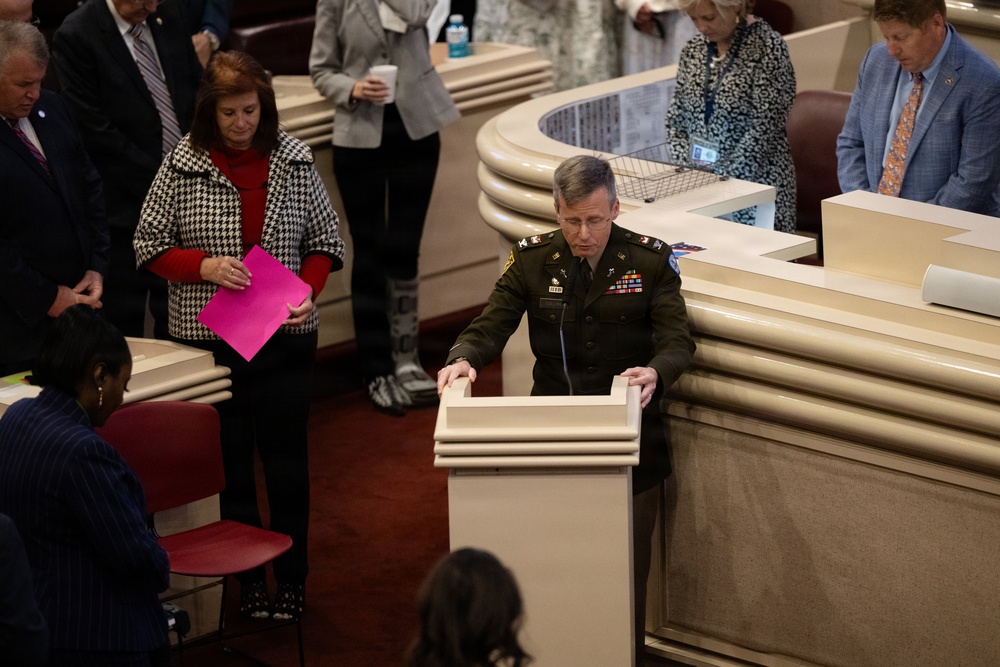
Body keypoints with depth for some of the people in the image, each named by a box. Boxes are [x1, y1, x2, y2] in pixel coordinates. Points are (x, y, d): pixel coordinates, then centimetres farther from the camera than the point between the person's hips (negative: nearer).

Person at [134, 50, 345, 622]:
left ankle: (292, 575, 18)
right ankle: (247, 579, 17)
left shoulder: (294, 162, 1)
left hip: (286, 338, 1)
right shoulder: (182, 167, -3)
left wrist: (307, 290, -9)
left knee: (287, 456, 5)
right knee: (230, 458, 6)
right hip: (209, 338, -1)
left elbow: (325, 243, 9)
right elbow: (150, 246, 2)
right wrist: (205, 267, -15)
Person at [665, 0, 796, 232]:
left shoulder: (766, 48, -10)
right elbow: (676, 122, 11)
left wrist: (722, 177, -19)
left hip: (753, 185, -5)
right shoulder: (694, 50, 8)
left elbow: (764, 128, -16)